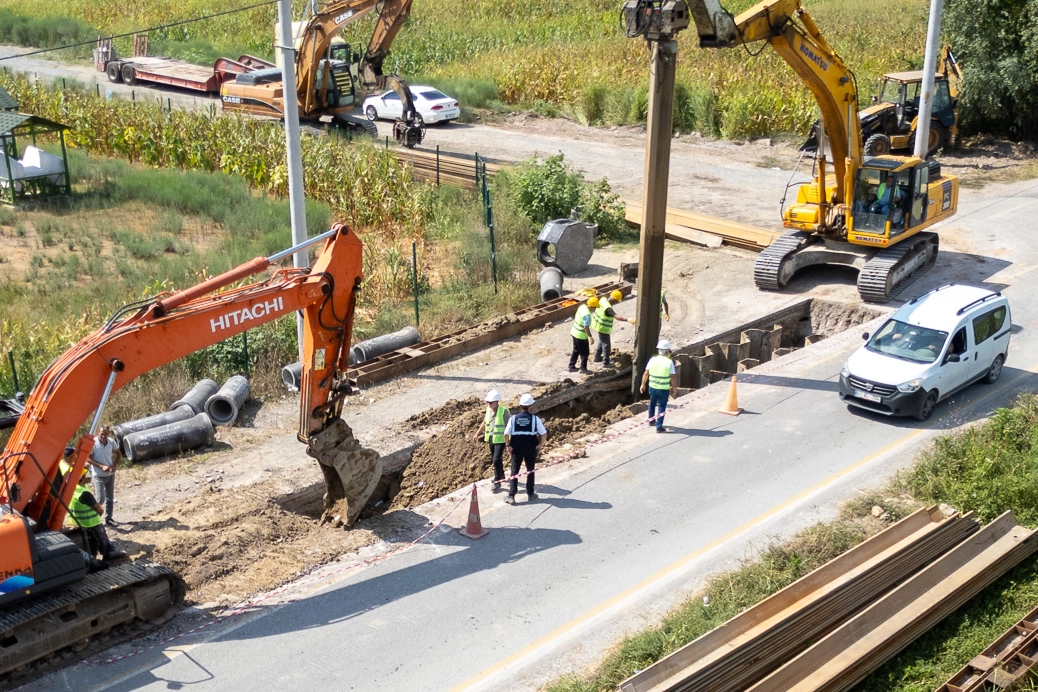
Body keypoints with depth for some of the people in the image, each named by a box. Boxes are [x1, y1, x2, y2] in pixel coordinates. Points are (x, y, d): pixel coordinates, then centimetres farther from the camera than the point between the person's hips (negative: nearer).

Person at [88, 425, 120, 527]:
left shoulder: (111, 442, -6)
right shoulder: (93, 443, -19)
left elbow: (118, 454, 10)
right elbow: (88, 459, -15)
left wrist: (114, 465, -6)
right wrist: (101, 466, -23)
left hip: (110, 474, 5)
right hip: (99, 476, -5)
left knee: (110, 498, 11)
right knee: (100, 499, -10)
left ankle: (108, 518, 24)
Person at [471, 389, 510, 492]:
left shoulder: (503, 411, -18)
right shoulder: (488, 410, 2)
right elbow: (485, 422, 19)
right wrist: (477, 433, 23)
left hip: (500, 440, -7)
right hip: (491, 439, 7)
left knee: (496, 460, -14)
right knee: (494, 460, 18)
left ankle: (497, 482, -4)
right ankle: (501, 476, 40)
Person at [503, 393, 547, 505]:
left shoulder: (513, 418, -7)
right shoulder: (535, 419, -9)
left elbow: (506, 434, -10)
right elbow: (544, 434, -9)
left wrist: (509, 445, 3)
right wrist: (540, 445, 2)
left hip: (516, 449, 0)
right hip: (531, 449, 0)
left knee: (514, 472, 7)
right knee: (530, 471, 16)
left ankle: (511, 496, 3)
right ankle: (530, 494, 24)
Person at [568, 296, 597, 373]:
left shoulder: (582, 307, -2)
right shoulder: (587, 314, -29)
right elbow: (586, 327, -28)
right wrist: (590, 337, -21)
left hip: (575, 332, 9)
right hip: (581, 335, -9)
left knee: (576, 351, 22)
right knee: (585, 352, 9)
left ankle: (571, 367, 29)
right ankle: (583, 368, 18)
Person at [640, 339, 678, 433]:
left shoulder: (652, 360, -4)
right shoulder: (669, 362, -14)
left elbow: (646, 374, 2)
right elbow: (673, 377, -11)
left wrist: (643, 385, 14)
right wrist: (674, 388, 2)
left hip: (652, 387, 4)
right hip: (664, 389, -4)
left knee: (652, 404, 25)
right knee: (661, 407, 4)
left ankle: (650, 420, 42)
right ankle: (659, 427, 4)